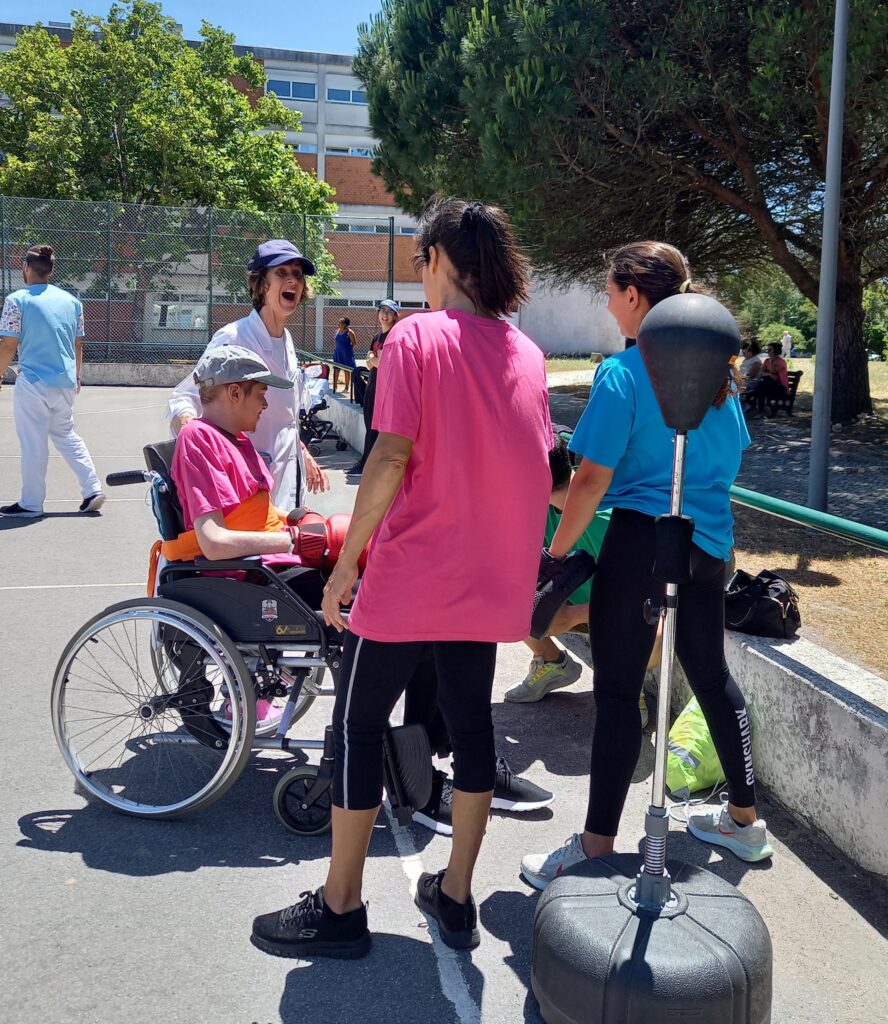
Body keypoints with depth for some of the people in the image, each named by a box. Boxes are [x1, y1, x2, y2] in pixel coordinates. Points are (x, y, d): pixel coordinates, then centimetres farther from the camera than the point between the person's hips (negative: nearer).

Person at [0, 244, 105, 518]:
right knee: (67, 436, 19)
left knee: (33, 444, 3)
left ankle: (31, 503, 12)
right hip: (65, 382, 5)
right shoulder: (71, 301, 7)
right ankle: (92, 490, 11)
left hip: (33, 382, -5)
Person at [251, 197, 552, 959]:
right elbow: (533, 467, 11)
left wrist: (346, 560, -12)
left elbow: (391, 457, -18)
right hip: (490, 578, 6)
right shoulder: (527, 353, 8)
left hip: (411, 579, -6)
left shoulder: (416, 338, -11)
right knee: (471, 724, 15)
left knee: (359, 726, 7)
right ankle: (456, 897, 26)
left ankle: (340, 909, 17)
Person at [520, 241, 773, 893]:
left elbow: (592, 481, -16)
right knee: (712, 674, 19)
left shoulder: (623, 374, -13)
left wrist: (557, 551, -7)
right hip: (710, 543, 8)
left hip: (641, 543, -8)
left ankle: (598, 847, 7)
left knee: (618, 691, -1)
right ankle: (745, 819, 32)